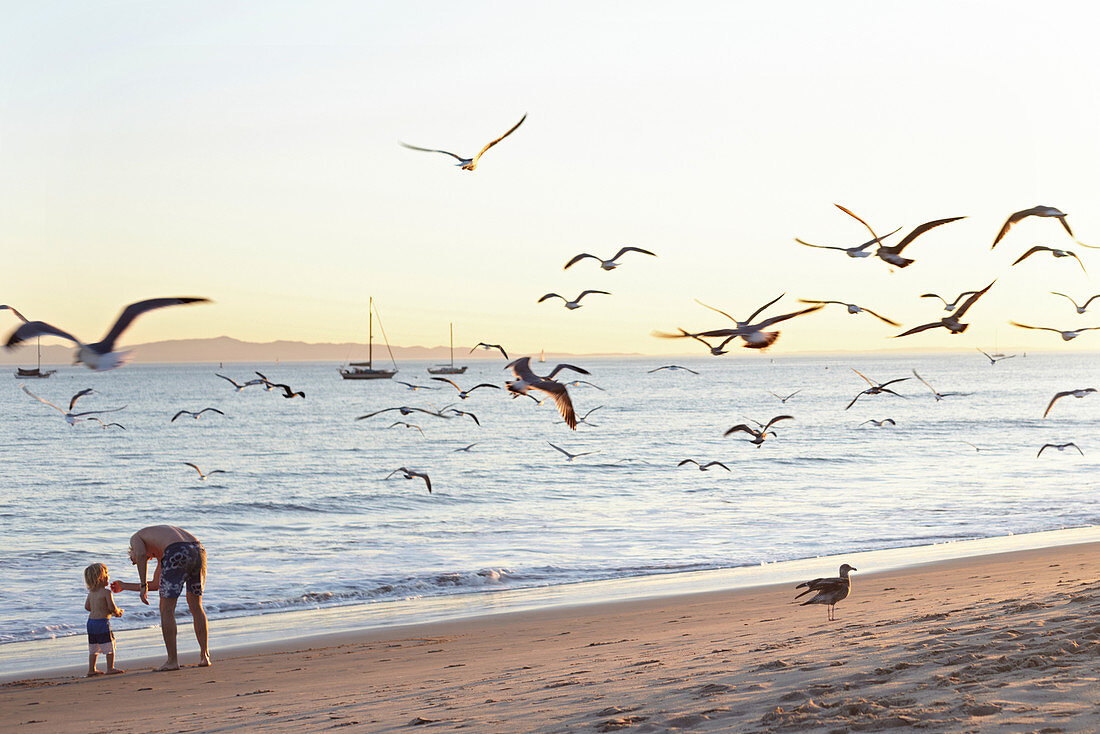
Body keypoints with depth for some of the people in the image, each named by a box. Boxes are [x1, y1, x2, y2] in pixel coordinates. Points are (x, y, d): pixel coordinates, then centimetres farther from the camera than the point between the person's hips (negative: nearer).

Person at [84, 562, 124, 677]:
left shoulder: (91, 593, 10)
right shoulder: (106, 592, -13)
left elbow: (87, 606, 18)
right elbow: (112, 607, -18)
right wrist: (118, 612, 2)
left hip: (91, 621, 8)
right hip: (102, 622, -8)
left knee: (93, 648, 13)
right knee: (110, 646, 2)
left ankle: (91, 669, 15)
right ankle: (110, 668, 4)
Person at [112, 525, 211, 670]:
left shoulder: (135, 538, 25)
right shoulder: (160, 554, 42)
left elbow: (141, 555, -1)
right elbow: (155, 585, 45)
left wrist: (143, 586, 0)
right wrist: (125, 586, 57)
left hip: (177, 555, -7)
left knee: (166, 610, 5)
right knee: (196, 607, 22)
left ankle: (172, 660, 6)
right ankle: (204, 657, 22)